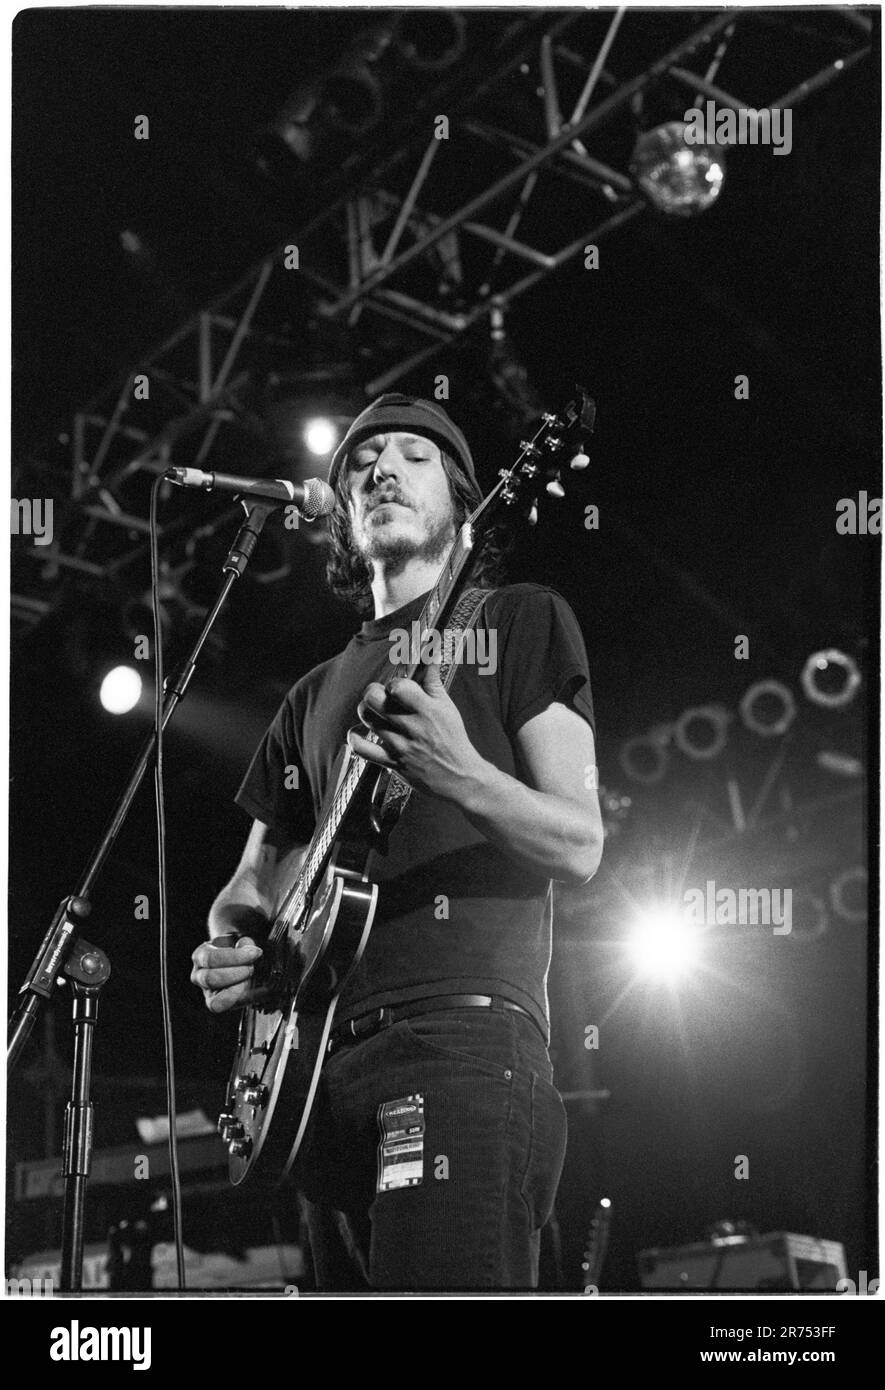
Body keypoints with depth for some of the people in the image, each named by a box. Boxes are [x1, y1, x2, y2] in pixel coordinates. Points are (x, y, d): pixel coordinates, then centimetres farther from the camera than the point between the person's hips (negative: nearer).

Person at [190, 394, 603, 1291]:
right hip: (327, 1056, 7)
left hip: (464, 1031, -7)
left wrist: (461, 777, -20)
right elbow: (258, 876, 28)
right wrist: (228, 939, 4)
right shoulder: (316, 695, 26)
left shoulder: (518, 621, 9)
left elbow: (580, 848, 0)